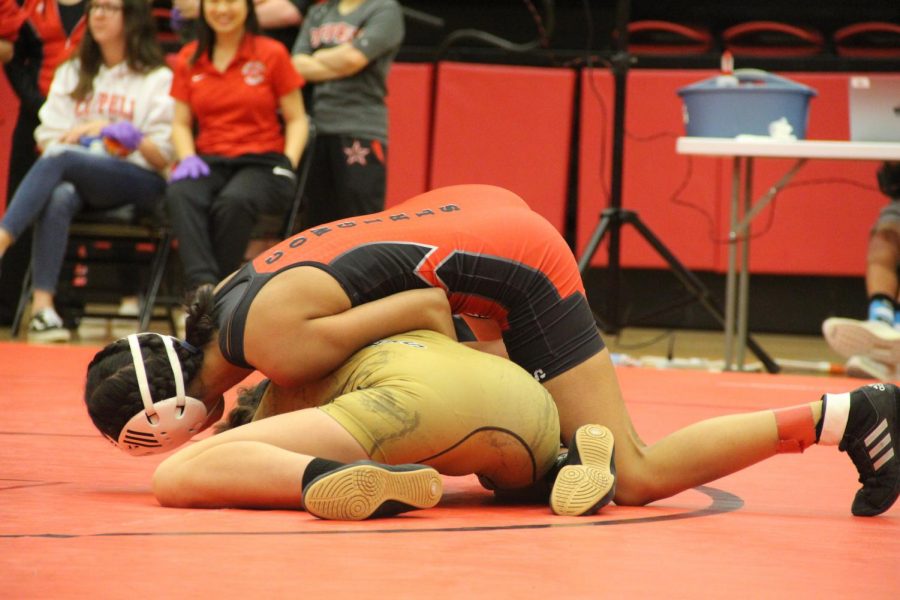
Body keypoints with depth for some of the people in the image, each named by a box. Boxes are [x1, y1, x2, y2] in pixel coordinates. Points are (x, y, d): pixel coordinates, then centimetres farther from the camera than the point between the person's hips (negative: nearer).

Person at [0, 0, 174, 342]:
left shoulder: (158, 79, 9)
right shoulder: (72, 73, 24)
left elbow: (162, 158, 2)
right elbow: (47, 136, 15)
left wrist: (122, 133, -15)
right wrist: (75, 138, -6)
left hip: (137, 182, -3)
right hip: (75, 177, 4)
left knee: (60, 160, -33)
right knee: (59, 197, -35)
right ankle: (41, 307, -45)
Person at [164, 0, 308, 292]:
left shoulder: (271, 54, 5)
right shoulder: (189, 58, 14)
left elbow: (296, 120, 7)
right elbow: (181, 123, 16)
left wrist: (288, 164, -10)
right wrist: (187, 157, -4)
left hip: (261, 162, -2)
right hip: (209, 162, 3)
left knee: (234, 201, -38)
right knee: (180, 194, -34)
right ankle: (203, 285, -46)